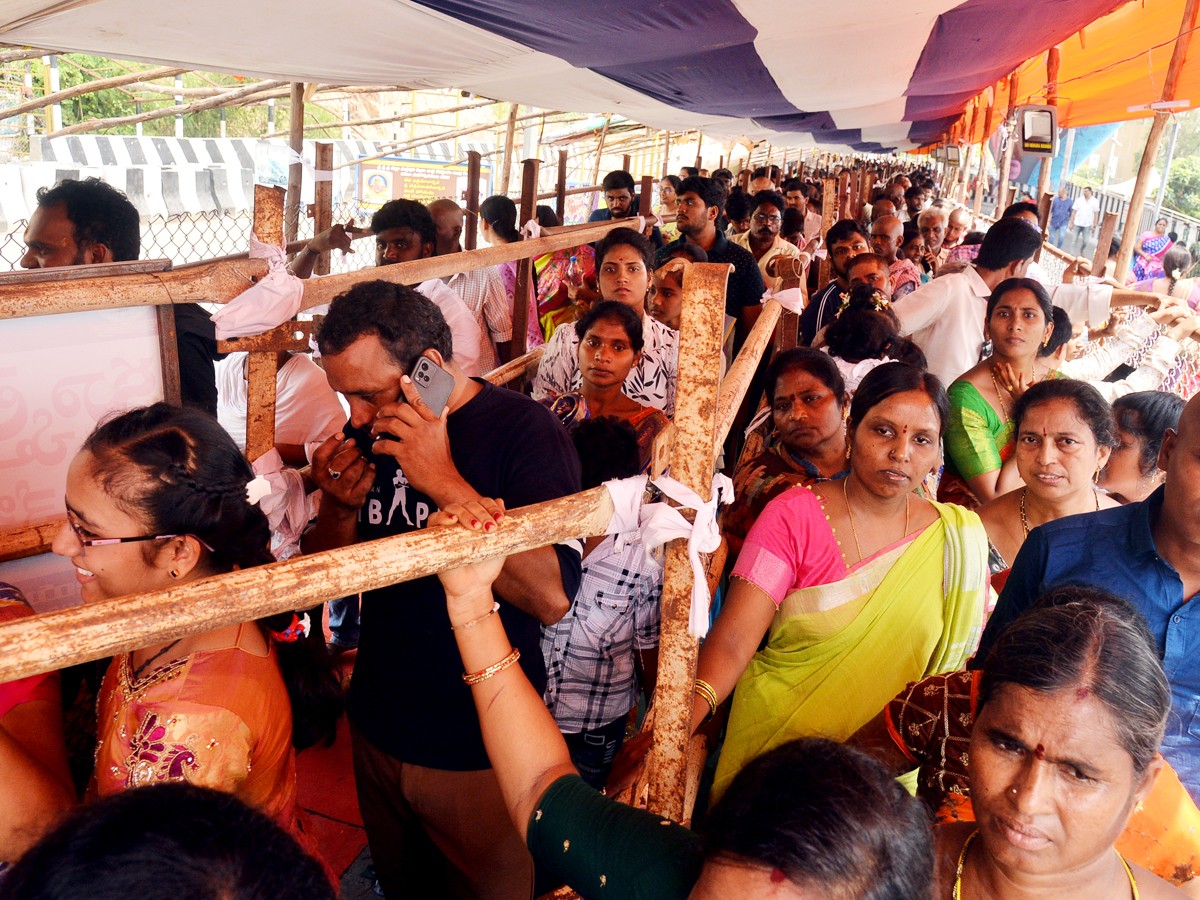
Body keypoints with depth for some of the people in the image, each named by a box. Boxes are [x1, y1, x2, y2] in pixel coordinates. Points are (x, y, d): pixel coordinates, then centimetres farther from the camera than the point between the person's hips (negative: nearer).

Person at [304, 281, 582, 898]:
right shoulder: (370, 433, -2)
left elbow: (552, 597, -29)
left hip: (479, 753, -5)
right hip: (377, 732, 5)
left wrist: (446, 483, -34)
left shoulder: (522, 428, -18)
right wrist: (340, 506, -16)